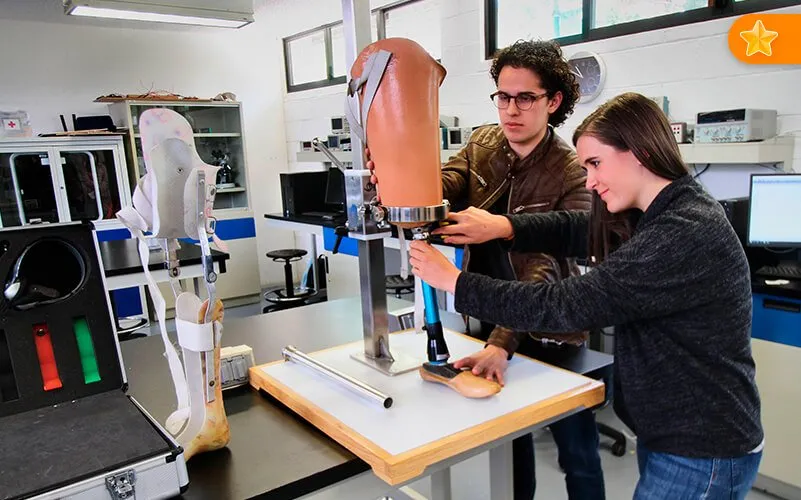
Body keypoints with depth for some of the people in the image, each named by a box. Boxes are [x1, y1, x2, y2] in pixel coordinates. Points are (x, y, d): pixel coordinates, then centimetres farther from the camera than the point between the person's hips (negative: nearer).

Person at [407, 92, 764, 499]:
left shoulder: (686, 236, -29)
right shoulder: (663, 215, 3)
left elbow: (563, 306, -30)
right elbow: (576, 230, 3)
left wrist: (454, 281, -23)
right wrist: (504, 226, -17)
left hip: (703, 454, -9)